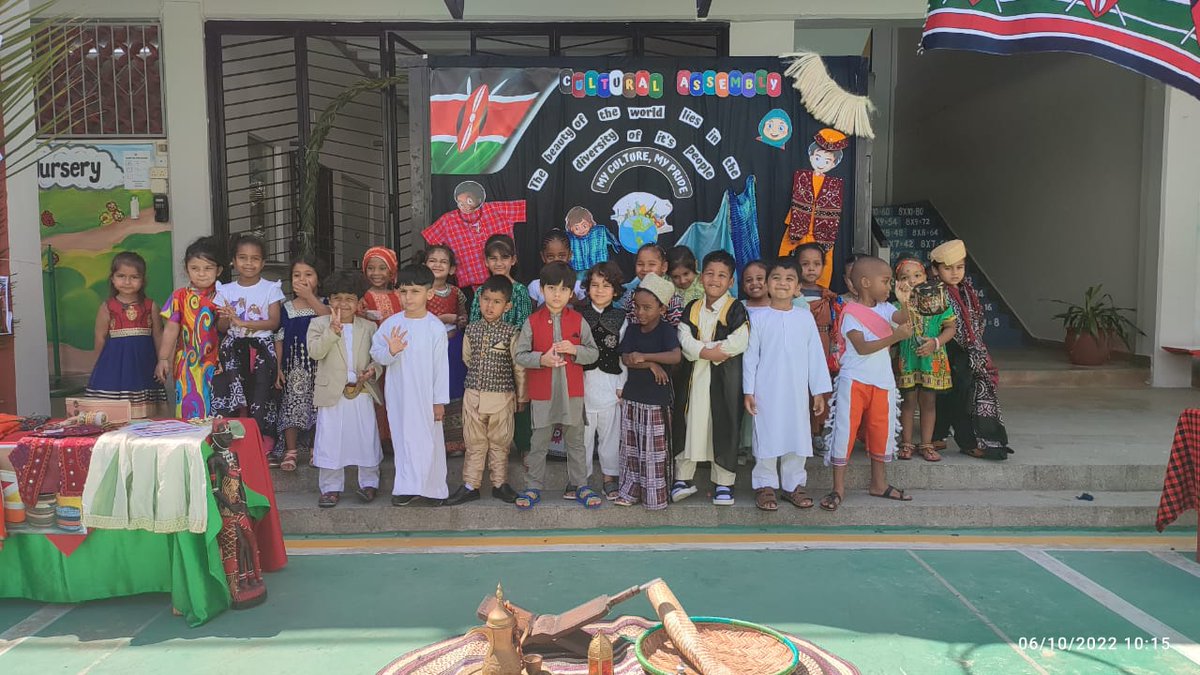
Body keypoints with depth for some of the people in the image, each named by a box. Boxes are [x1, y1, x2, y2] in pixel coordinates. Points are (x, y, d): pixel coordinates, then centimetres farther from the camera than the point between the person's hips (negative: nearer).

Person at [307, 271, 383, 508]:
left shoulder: (368, 327, 8)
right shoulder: (319, 324, 2)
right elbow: (315, 351, -13)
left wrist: (373, 370, -11)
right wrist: (332, 331, -25)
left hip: (362, 393, 1)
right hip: (332, 394, -1)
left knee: (367, 438, 7)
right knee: (329, 441, 3)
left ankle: (369, 483, 22)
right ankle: (331, 488, 15)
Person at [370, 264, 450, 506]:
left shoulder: (436, 327, -7)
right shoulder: (390, 324, -1)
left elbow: (441, 366, -4)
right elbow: (376, 354, 2)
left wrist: (440, 400, -4)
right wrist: (390, 351, -21)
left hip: (426, 395, -2)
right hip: (399, 395, 2)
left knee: (428, 440, 4)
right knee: (403, 439, 9)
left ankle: (431, 489, 17)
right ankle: (408, 489, 19)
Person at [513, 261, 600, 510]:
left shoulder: (578, 321, 1)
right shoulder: (532, 322, -2)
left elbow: (593, 353, 2)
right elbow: (520, 355, -3)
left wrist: (574, 350, -16)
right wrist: (541, 359, -19)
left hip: (572, 391, 1)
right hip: (542, 391, -1)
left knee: (575, 441, 12)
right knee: (539, 442, 9)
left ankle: (578, 486, 24)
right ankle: (533, 487, 21)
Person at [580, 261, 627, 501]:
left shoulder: (620, 319, 5)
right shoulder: (578, 316, 4)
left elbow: (624, 355, 4)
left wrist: (622, 386, 0)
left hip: (610, 384, 0)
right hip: (582, 382, 0)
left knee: (610, 432, 6)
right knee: (582, 432, 5)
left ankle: (610, 477, 20)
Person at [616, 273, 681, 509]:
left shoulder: (667, 330, -9)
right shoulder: (632, 330, 6)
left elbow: (675, 356, -26)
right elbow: (625, 359, -5)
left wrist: (644, 356, -21)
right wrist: (651, 364, -17)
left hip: (656, 400, -5)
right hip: (631, 396, 5)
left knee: (654, 450, 1)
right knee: (630, 447, 12)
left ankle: (655, 496, 12)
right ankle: (630, 490, 24)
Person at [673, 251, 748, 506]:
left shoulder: (736, 309, -3)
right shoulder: (691, 309, 9)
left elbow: (739, 342, -17)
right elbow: (684, 340, -3)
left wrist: (700, 348, -15)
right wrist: (707, 351, -20)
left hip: (724, 379, -3)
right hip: (694, 377, 3)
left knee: (724, 427, 3)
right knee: (690, 425, 9)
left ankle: (724, 483, 15)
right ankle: (683, 478, 21)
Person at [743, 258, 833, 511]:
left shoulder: (805, 317, 3)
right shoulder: (759, 318, -1)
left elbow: (816, 355, 5)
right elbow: (750, 356, 0)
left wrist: (819, 391, 4)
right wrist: (748, 391, -4)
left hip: (797, 391, 2)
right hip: (766, 392, -2)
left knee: (797, 435, 7)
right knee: (767, 436, 3)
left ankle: (793, 484, 21)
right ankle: (766, 485, 15)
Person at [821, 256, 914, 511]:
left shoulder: (884, 309, 7)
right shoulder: (851, 313, -11)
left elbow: (903, 321, -11)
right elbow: (862, 347, -22)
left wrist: (905, 304, -29)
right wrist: (895, 337, -30)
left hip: (882, 382, 6)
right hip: (854, 382, -6)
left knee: (882, 431, 13)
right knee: (845, 431, -3)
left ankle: (879, 484, 28)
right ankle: (838, 488, 5)